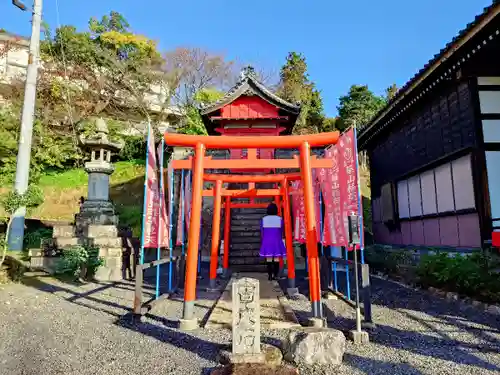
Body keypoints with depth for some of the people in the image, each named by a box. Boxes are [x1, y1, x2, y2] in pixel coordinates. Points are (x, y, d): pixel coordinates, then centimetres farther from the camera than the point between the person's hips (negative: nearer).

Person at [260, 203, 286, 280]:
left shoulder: (263, 219, -2)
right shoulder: (279, 219, -3)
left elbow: (262, 232, 2)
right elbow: (281, 232, 3)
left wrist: (262, 242, 11)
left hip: (267, 242, 1)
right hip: (277, 241, -1)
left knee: (269, 260, 3)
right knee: (276, 260, 3)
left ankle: (270, 276, 4)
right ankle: (275, 276, 2)